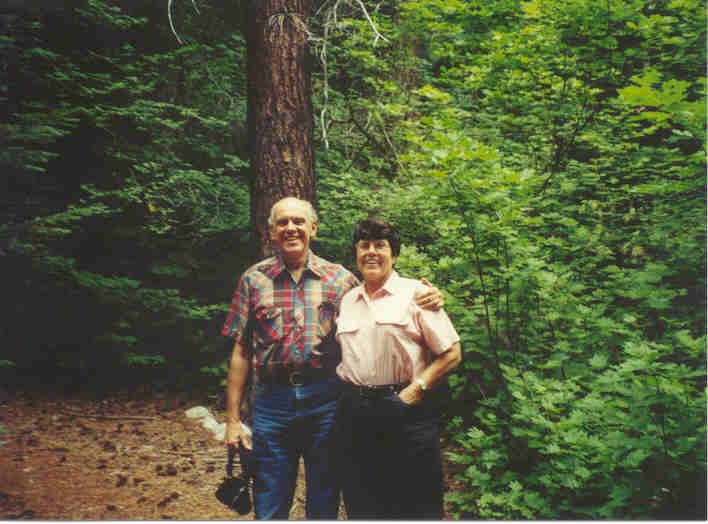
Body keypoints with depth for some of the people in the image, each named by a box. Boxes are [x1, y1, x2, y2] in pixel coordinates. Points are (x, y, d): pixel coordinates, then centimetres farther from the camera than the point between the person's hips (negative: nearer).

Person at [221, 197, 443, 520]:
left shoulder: (339, 278, 3)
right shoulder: (254, 279, 3)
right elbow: (241, 352, 4)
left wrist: (424, 301, -10)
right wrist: (233, 419, 2)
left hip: (326, 400, 1)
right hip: (271, 401, 0)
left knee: (325, 506, 14)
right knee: (269, 509, 9)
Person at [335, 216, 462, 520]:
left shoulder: (415, 293, -1)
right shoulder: (346, 301, 13)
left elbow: (451, 354, -3)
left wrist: (414, 392, -11)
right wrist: (349, 394, 7)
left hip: (407, 414, -4)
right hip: (354, 412, 4)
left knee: (417, 506, 3)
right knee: (361, 507, 11)